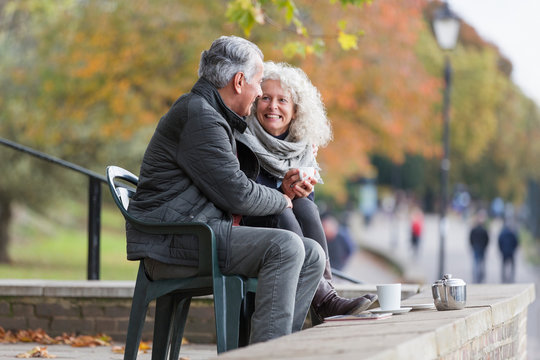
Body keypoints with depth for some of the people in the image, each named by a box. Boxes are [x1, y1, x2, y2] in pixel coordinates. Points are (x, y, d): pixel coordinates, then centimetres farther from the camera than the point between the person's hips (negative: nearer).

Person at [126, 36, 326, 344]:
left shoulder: (212, 114, 23)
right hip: (170, 242, -11)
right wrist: (282, 201, 2)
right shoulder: (198, 116, -12)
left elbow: (232, 169, 42)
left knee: (312, 255, 1)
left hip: (204, 235, 11)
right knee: (285, 246, -27)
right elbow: (237, 195, -16)